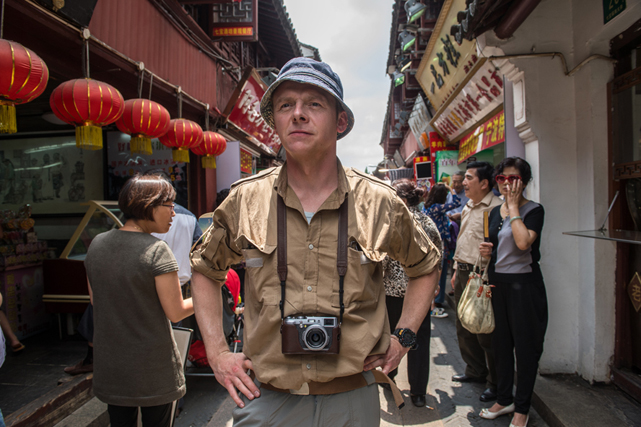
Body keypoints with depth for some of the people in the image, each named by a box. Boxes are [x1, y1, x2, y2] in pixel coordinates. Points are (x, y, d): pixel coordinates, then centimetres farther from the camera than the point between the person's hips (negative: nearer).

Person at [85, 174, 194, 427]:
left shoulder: (97, 244, 0)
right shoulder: (156, 250, -20)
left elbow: (95, 300, 11)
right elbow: (176, 312, -17)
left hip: (109, 365, 6)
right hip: (151, 367, -6)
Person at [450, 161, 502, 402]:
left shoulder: (495, 208, -14)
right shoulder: (467, 208, 15)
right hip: (463, 272, 9)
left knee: (485, 332, 0)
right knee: (464, 327, 18)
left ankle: (496, 383, 16)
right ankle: (475, 371, 35)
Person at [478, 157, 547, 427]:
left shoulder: (533, 210, -10)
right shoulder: (495, 212, 10)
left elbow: (523, 242, -28)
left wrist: (513, 206, -19)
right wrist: (487, 251, -1)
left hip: (523, 283, -6)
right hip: (497, 283, 6)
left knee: (525, 346, 5)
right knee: (501, 342, 15)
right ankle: (504, 399, 31)